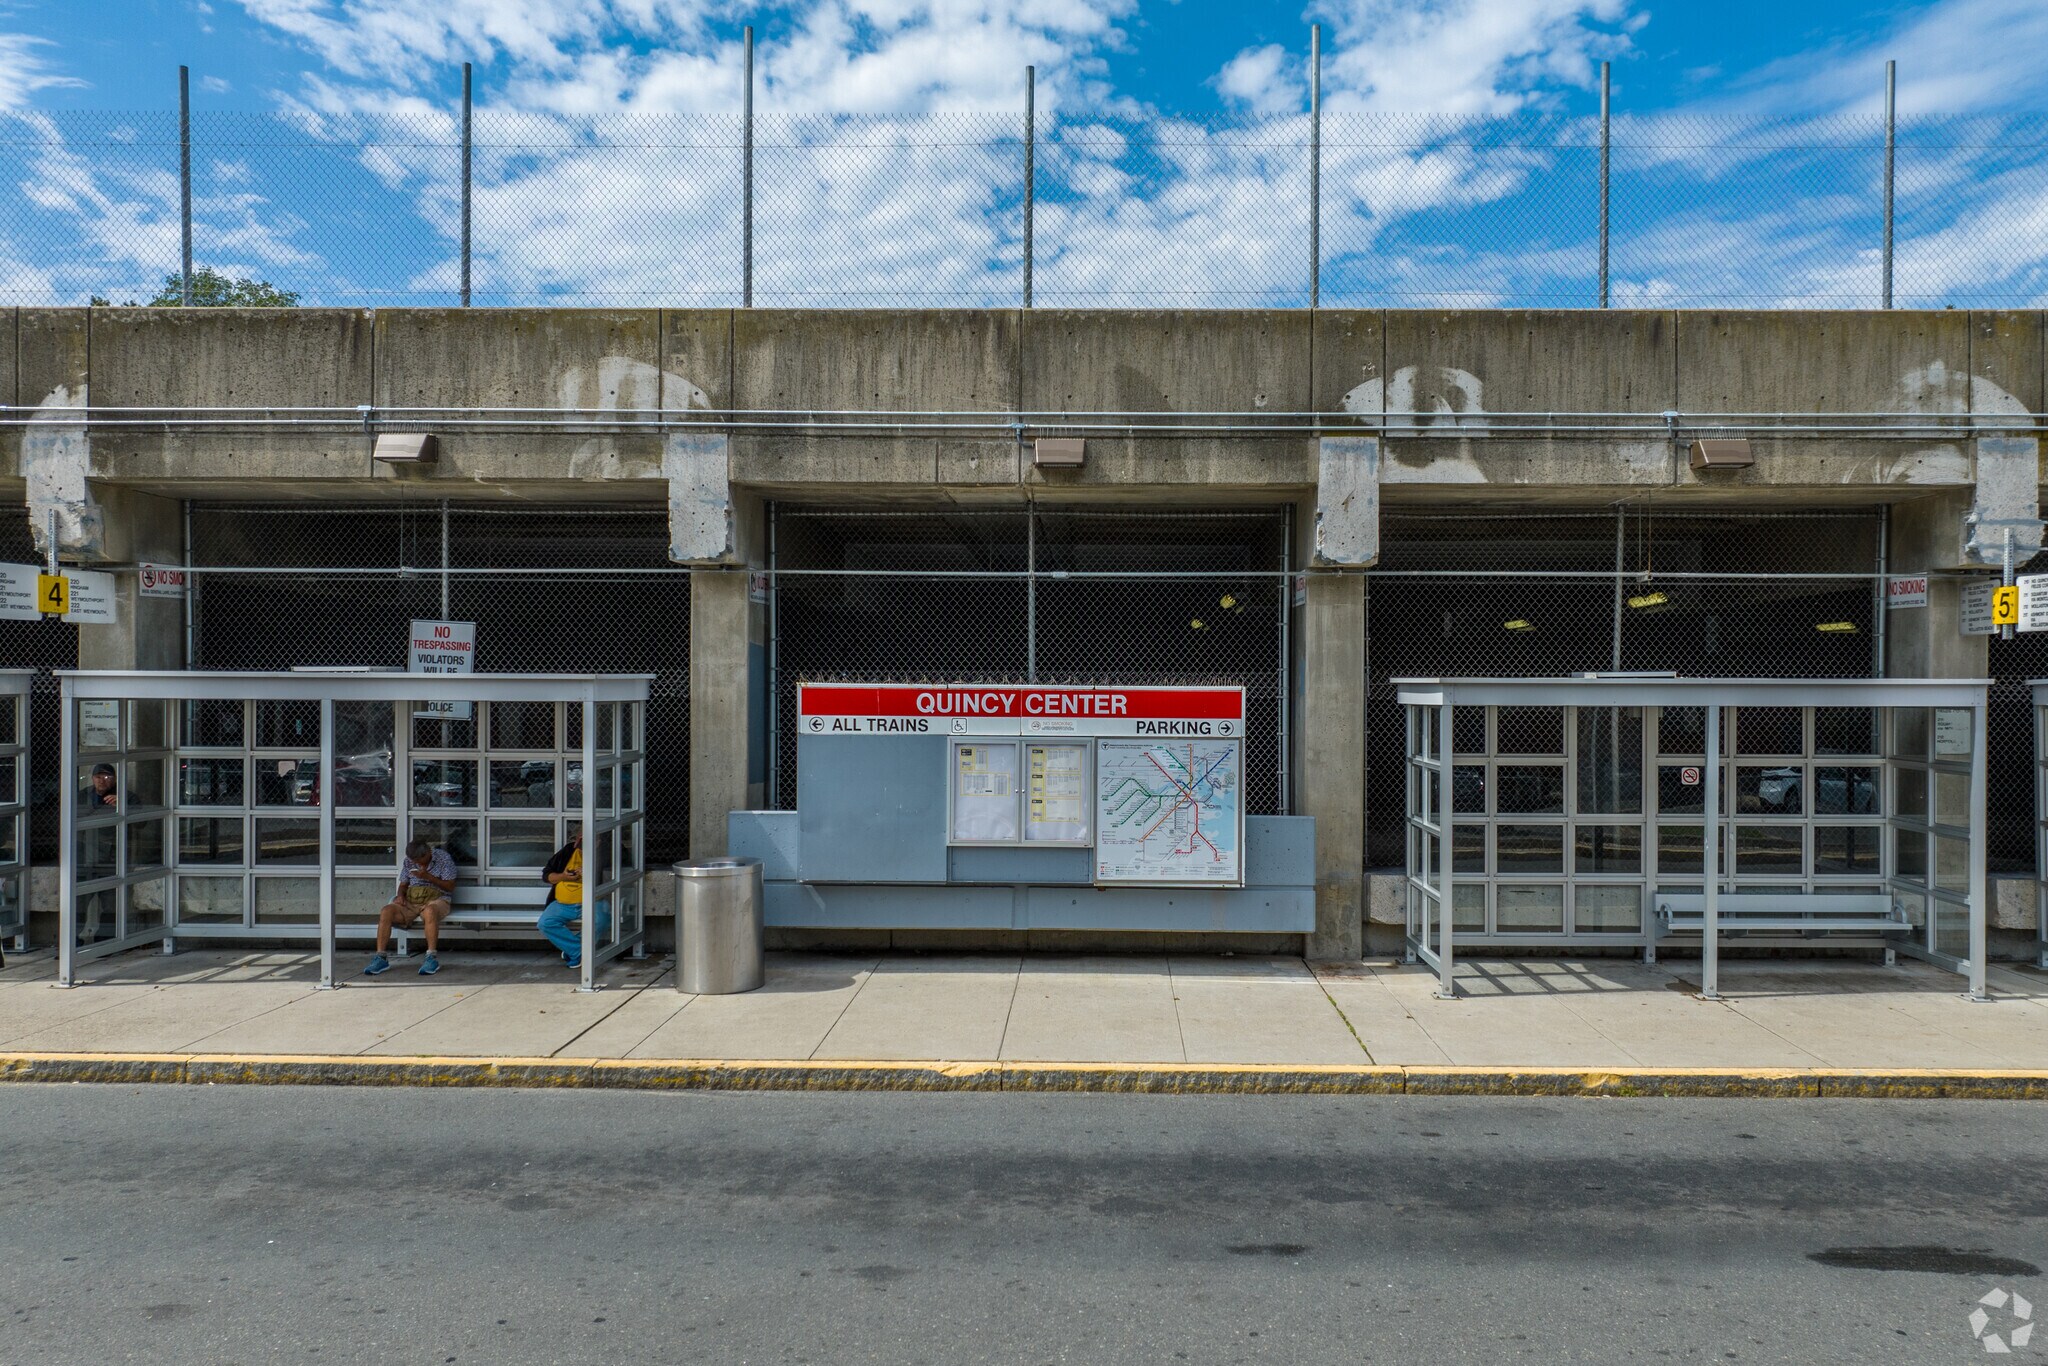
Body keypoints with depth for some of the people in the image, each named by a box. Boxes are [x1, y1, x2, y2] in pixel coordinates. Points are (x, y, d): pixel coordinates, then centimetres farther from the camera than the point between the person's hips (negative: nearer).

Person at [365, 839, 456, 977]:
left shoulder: (443, 858, -1)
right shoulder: (408, 861, 13)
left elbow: (450, 887, -5)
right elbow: (403, 884, 20)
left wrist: (428, 876, -14)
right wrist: (401, 895, -4)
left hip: (435, 899, -5)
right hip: (410, 901, 5)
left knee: (430, 911, -41)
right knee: (386, 912, -24)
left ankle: (432, 958, -40)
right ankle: (381, 958, -21)